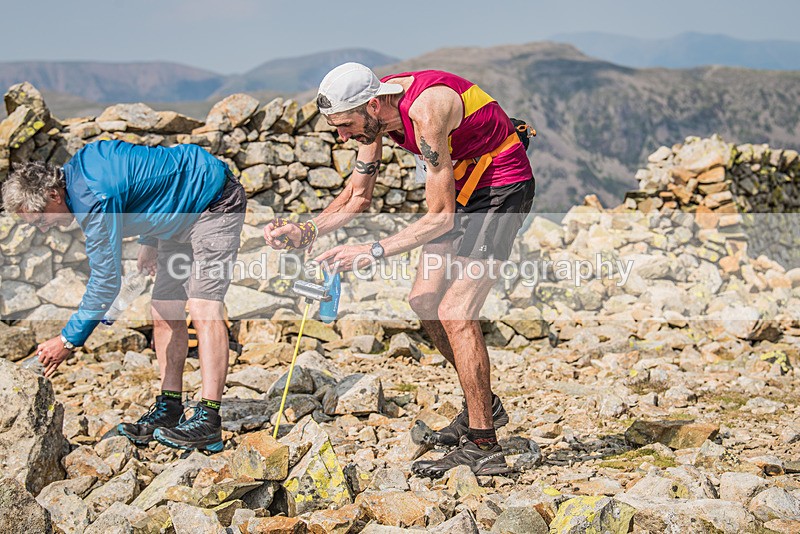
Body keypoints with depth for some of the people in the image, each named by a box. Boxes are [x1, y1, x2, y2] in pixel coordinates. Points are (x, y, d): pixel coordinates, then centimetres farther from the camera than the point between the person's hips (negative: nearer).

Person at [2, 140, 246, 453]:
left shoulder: (94, 200, -29)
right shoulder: (78, 166, -2)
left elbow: (106, 283, -25)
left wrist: (69, 340, -17)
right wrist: (149, 241, 16)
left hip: (215, 202, -11)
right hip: (182, 212, 11)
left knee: (203, 309, -21)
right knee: (165, 312, 5)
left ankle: (208, 421, -25)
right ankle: (170, 409, 9)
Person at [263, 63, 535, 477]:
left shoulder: (426, 110, -32)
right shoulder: (374, 112, -6)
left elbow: (441, 218, -29)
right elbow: (357, 196, 6)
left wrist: (373, 252, -30)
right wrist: (306, 232, -9)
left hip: (502, 186, -9)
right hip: (462, 186, 9)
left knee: (455, 313, -15)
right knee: (424, 300, 8)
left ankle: (483, 447, -8)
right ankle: (482, 404, 25)